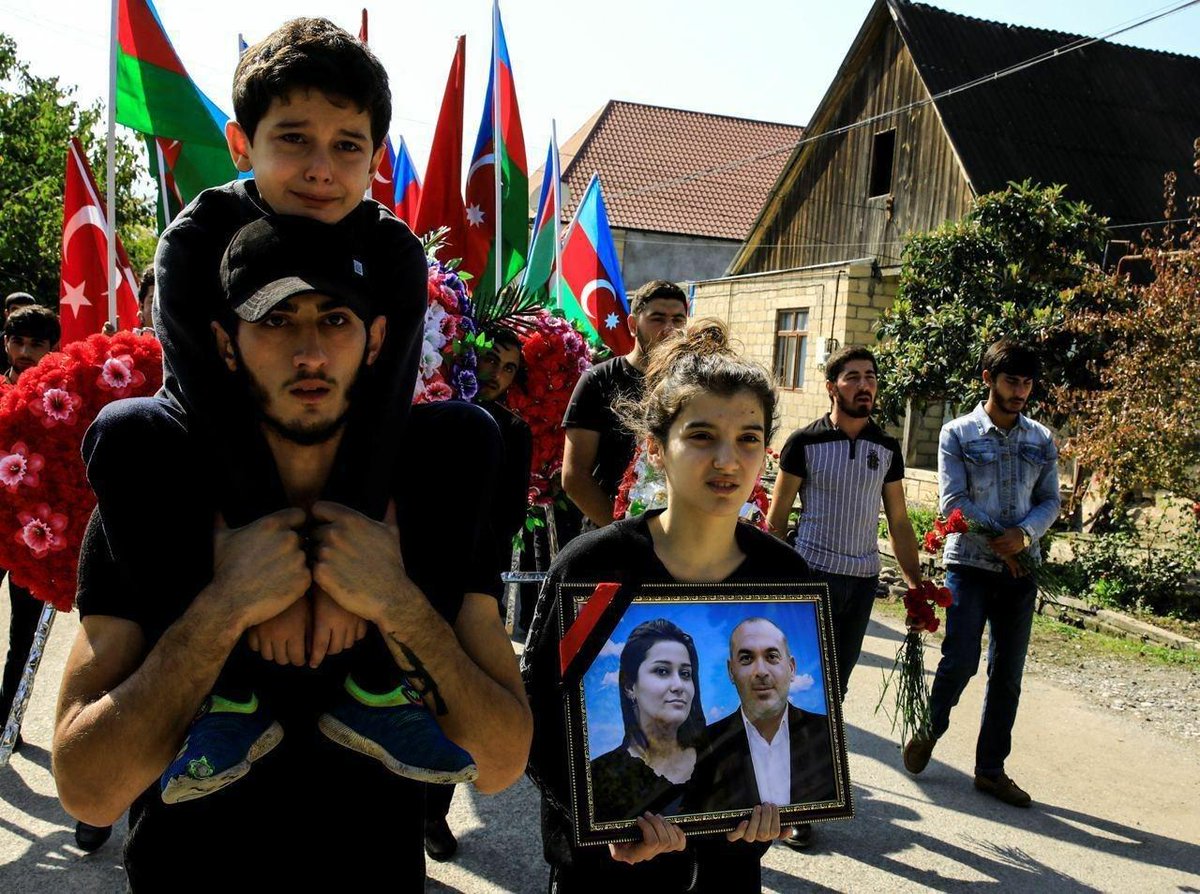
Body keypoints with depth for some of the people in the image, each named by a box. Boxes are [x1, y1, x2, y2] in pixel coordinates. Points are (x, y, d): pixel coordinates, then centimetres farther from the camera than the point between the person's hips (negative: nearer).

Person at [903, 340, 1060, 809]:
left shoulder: (1042, 440, 9)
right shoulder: (958, 433, -2)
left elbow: (1050, 500, 7)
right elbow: (953, 501, -9)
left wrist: (1024, 534, -12)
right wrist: (997, 540, -16)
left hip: (1020, 570, 4)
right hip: (969, 565, -4)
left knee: (1007, 674, 8)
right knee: (960, 661, -8)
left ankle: (991, 769, 20)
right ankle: (930, 727, 21)